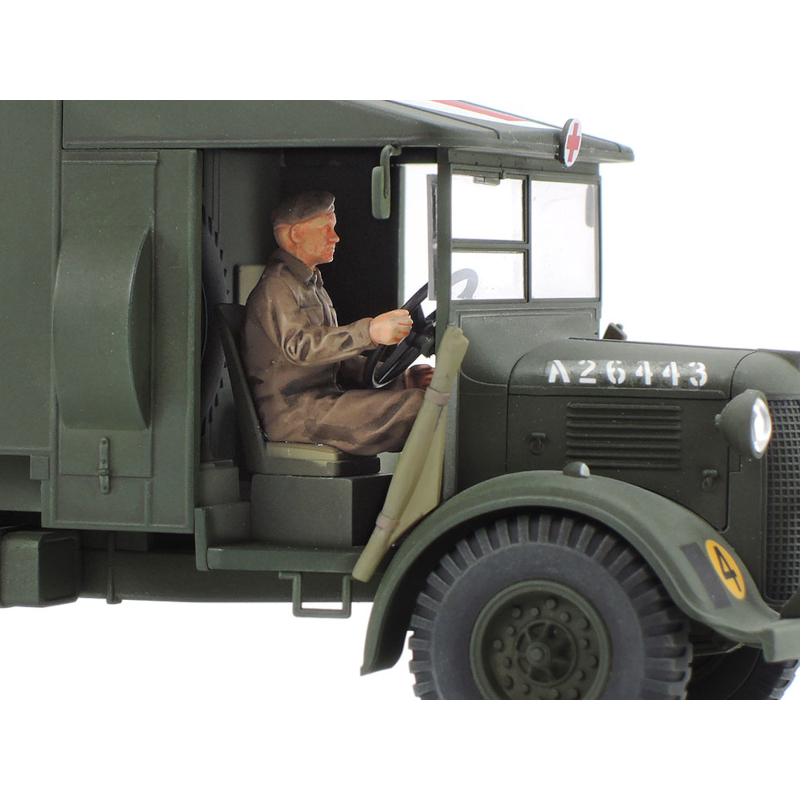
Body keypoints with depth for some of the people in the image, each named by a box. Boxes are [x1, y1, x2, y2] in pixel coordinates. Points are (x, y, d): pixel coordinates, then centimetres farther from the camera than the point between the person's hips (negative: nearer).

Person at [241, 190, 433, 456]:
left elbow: (340, 359, 26)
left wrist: (401, 379, 11)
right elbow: (300, 344, -26)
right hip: (293, 412, -10)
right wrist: (369, 332, -39)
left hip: (323, 402, 10)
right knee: (414, 404, -25)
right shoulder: (275, 288, -6)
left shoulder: (314, 287, 28)